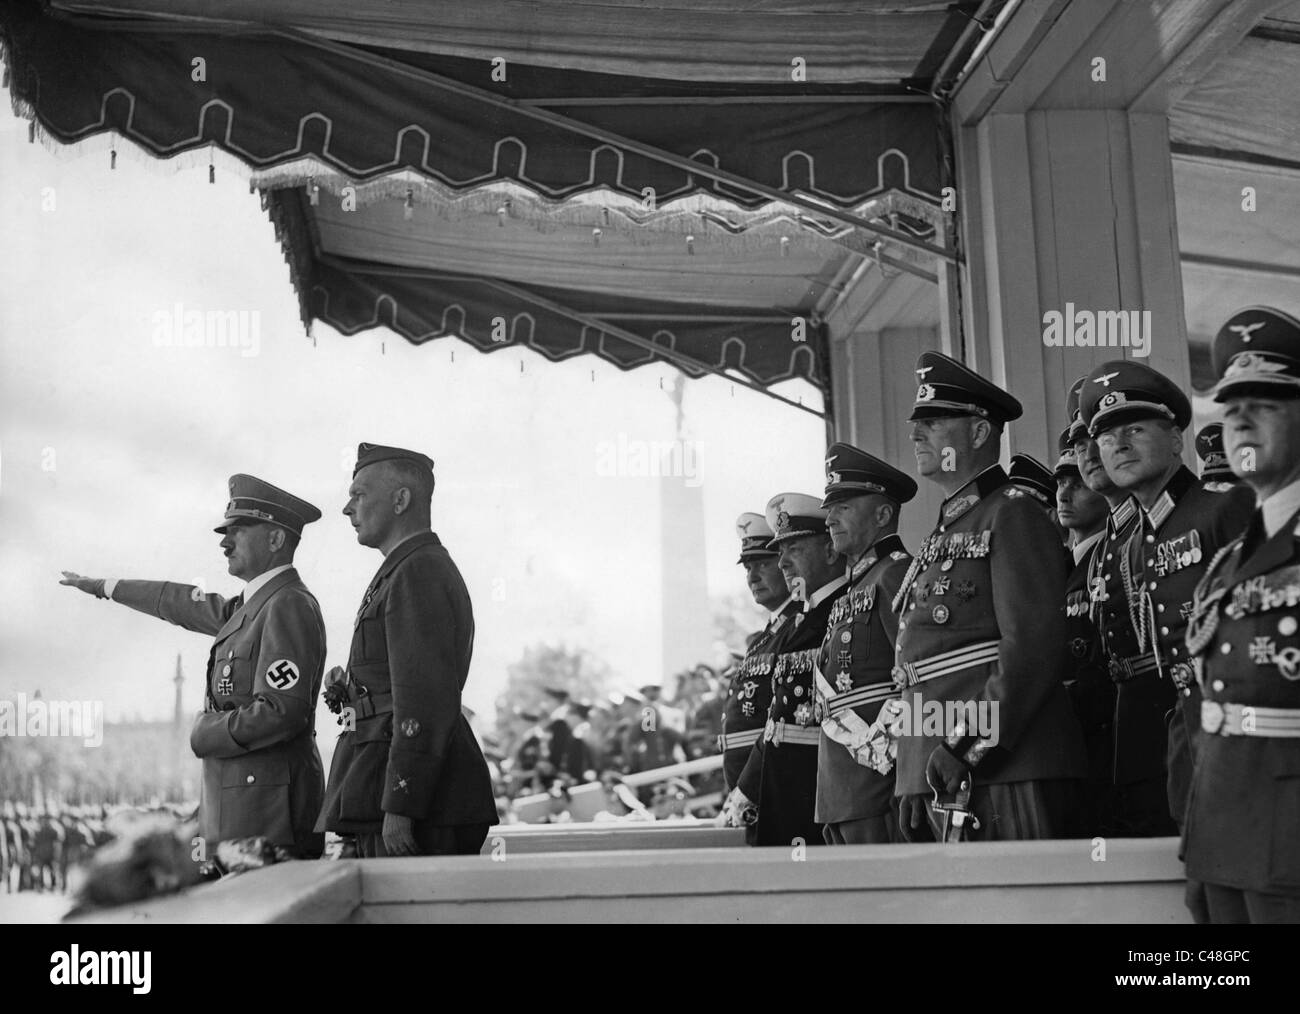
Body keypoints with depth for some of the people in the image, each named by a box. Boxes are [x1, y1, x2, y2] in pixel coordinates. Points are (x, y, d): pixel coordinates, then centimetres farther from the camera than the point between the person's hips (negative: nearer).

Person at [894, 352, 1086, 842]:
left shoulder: (1012, 515, -4)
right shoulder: (942, 536, 22)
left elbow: (1034, 649, -16)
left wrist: (970, 746, -20)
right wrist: (913, 780, 14)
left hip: (1008, 770, -8)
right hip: (943, 780, 8)